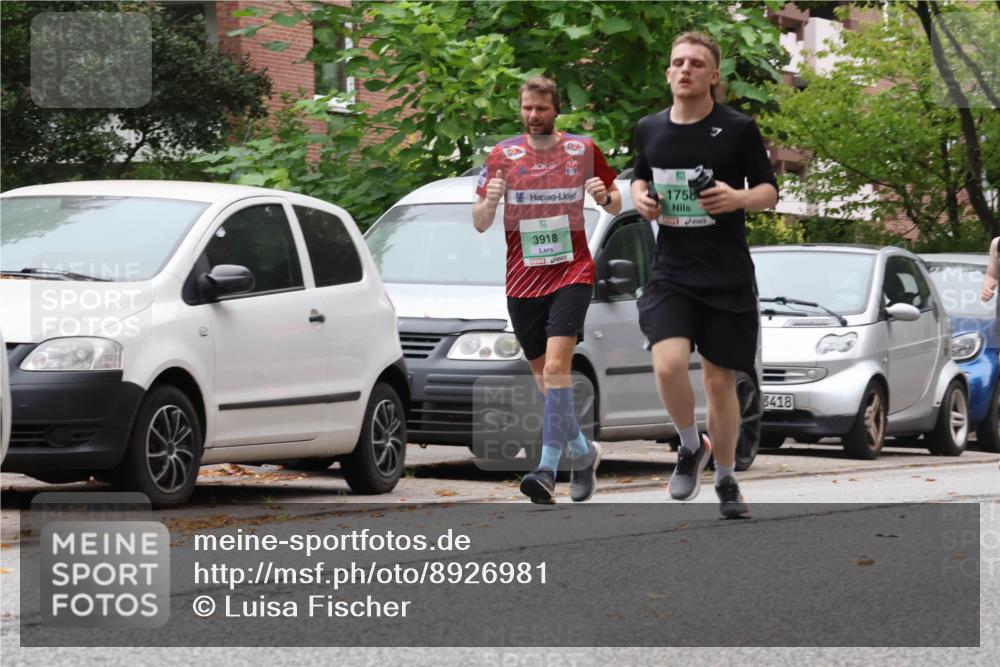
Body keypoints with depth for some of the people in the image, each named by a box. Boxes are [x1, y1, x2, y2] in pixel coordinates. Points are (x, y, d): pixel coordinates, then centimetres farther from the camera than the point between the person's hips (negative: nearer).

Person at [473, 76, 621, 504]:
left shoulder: (582, 150, 2)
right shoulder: (502, 155, 4)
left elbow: (617, 205, 13)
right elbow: (479, 224, 5)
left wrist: (605, 197, -10)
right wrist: (489, 202, -18)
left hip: (571, 273, -3)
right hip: (522, 282, 3)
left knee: (556, 367, -20)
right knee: (545, 379, 9)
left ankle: (548, 469, -23)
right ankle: (583, 452, 31)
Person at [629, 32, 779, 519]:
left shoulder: (738, 129, -4)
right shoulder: (649, 129, 5)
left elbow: (769, 190, 2)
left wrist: (739, 198, -19)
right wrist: (640, 197, 0)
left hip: (728, 277, -1)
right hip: (670, 274, 1)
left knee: (720, 380, 4)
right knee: (669, 363, -21)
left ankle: (726, 481, 25)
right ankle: (691, 446, 7)